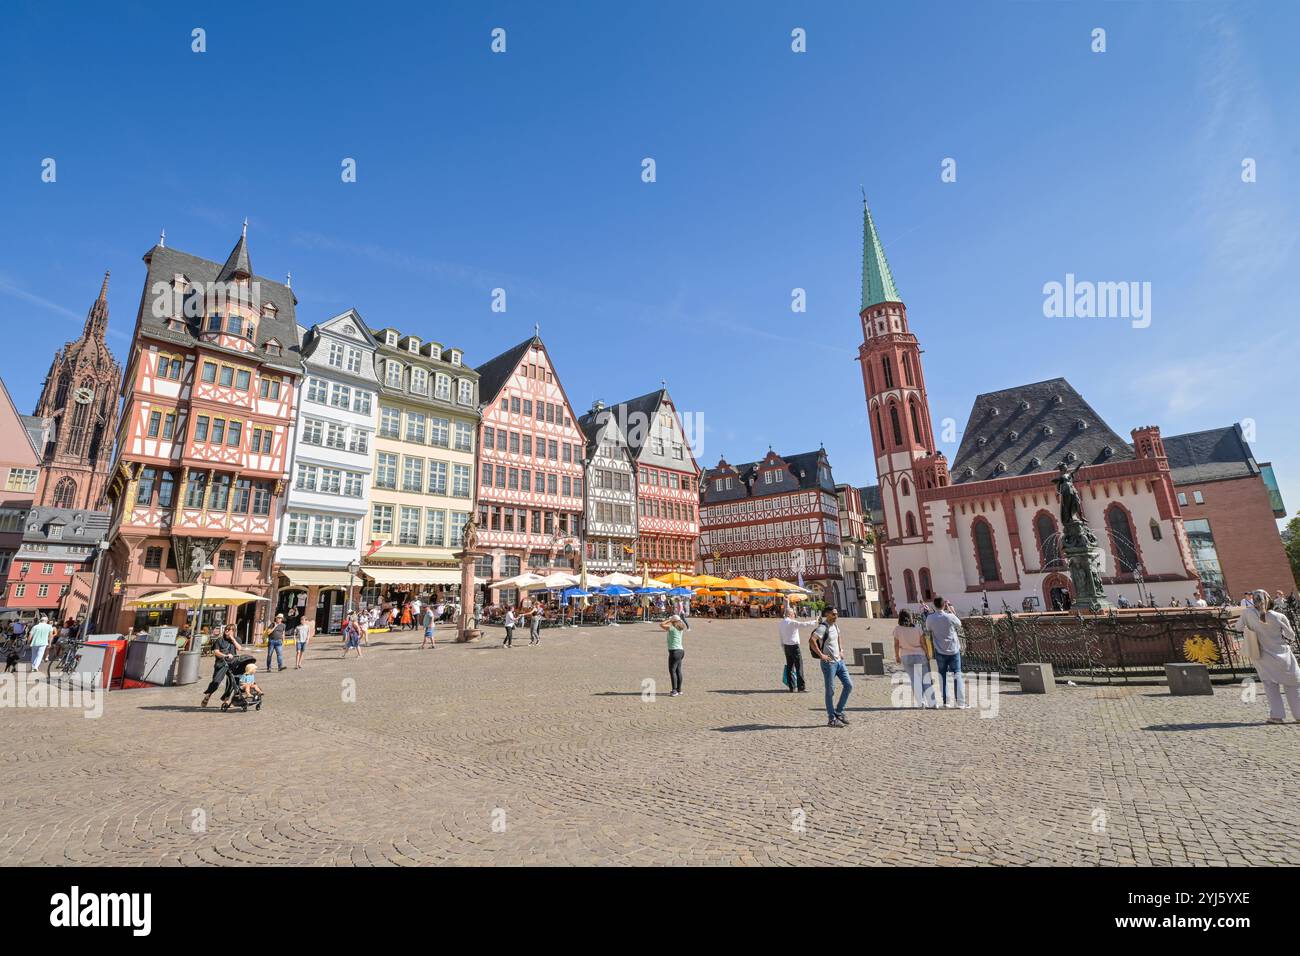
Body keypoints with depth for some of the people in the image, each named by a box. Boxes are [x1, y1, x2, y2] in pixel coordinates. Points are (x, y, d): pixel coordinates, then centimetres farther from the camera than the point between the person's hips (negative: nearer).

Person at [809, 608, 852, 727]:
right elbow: (812, 641, -28)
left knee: (848, 685, 8)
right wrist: (821, 655, -24)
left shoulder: (835, 626, 10)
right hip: (829, 663, -8)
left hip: (839, 661, 8)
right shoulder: (823, 627, -17)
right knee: (830, 691, 0)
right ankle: (831, 719, 10)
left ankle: (839, 712, 21)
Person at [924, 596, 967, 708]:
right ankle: (960, 702, 3)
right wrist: (950, 610, 6)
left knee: (942, 675, 10)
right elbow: (959, 624, 6)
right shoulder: (950, 617, -13)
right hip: (954, 650, -1)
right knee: (957, 675, 5)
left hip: (940, 651, 1)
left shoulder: (930, 618, -8)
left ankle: (945, 701, 9)